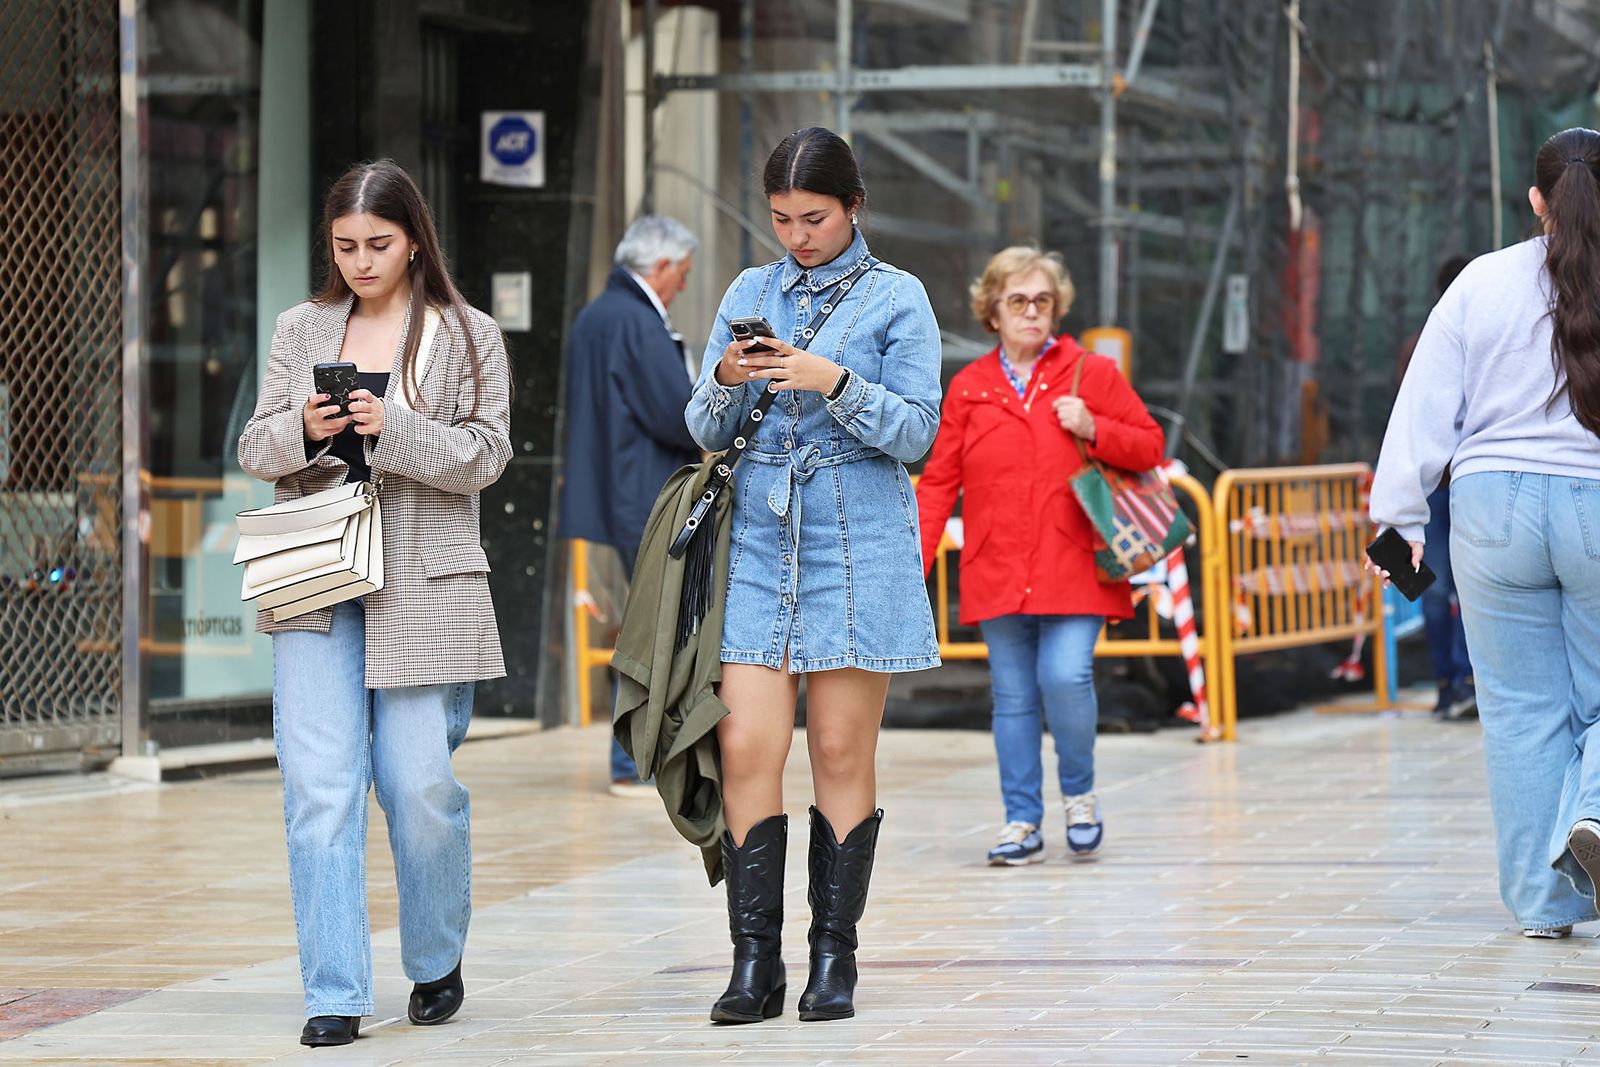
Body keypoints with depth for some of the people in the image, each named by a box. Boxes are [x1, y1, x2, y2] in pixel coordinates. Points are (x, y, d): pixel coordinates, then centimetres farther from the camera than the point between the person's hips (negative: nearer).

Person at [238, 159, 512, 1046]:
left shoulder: (469, 337, 5)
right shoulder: (300, 331, 12)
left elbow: (484, 456, -3)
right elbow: (254, 449, 12)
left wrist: (393, 428, -18)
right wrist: (302, 430, -11)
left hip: (425, 589, -2)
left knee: (422, 788, -1)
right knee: (320, 788, -8)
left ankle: (436, 965, 23)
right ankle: (335, 996, -6)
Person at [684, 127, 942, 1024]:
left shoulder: (897, 299, 2)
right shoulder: (751, 293, 13)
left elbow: (916, 432, -4)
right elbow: (705, 431, 12)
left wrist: (834, 382, -18)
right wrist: (728, 382, -9)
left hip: (859, 546, -3)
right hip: (760, 545, 3)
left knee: (843, 750, -1)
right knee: (747, 747, -6)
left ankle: (835, 957, 6)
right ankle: (756, 964, -3)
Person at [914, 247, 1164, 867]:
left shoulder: (1092, 374, 6)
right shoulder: (968, 388, 9)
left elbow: (1149, 447, 9)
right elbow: (939, 483, 7)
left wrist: (1094, 430, -10)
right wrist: (909, 570, -2)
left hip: (1074, 569, -2)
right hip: (997, 575, 2)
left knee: (1066, 676, -17)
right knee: (1013, 696, 4)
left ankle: (1079, 794, 7)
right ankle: (1022, 822, 13)